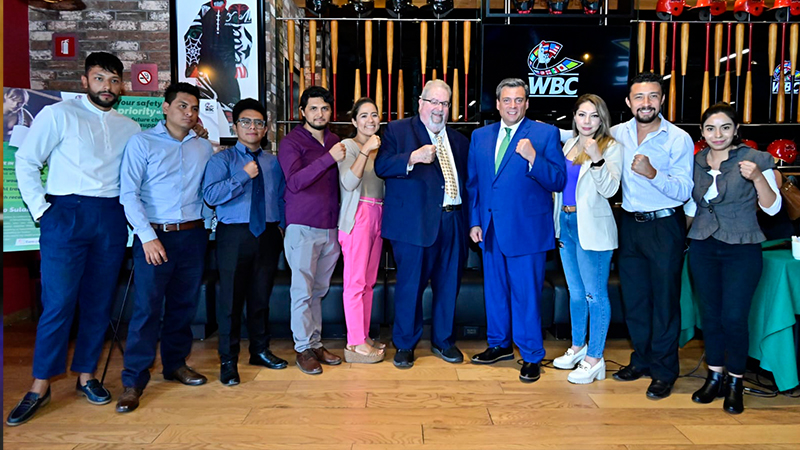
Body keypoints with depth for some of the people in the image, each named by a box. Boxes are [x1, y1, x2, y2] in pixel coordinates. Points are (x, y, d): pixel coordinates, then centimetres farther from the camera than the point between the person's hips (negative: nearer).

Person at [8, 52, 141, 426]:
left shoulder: (129, 128, 14)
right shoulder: (59, 115, 3)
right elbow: (26, 161, 0)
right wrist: (40, 209, -5)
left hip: (111, 218, 4)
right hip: (67, 213, -3)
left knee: (99, 302, 8)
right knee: (58, 302, -4)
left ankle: (86, 376, 21)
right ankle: (40, 387, 8)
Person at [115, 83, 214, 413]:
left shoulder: (204, 148, 12)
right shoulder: (142, 143, 0)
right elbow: (129, 194, -6)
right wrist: (148, 237, -14)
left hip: (192, 236, 4)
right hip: (155, 236, -4)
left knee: (184, 304, 12)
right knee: (147, 307, -7)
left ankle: (176, 363, 28)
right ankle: (133, 381, 3)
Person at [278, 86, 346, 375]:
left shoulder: (335, 142, 13)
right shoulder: (291, 142, -3)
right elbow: (294, 182, -18)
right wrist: (329, 158, -23)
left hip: (330, 229, 5)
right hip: (302, 228, -4)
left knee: (319, 290, 11)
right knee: (302, 291, 0)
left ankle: (316, 343, 21)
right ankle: (303, 348, 11)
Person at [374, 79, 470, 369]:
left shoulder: (459, 140, 18)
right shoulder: (398, 130, 3)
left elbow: (467, 180, 19)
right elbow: (381, 166, -9)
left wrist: (470, 221, 8)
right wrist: (413, 157, -24)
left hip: (453, 222, 5)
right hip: (414, 222, -5)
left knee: (448, 284, 11)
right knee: (410, 284, 2)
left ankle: (443, 341, 29)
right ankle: (405, 345, 19)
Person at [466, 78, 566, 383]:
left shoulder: (546, 133, -3)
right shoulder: (480, 136, 11)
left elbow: (558, 182, -8)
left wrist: (533, 158, -23)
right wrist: (474, 222, 8)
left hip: (526, 229, -5)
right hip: (490, 229, 5)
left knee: (526, 294, 0)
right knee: (494, 290, 16)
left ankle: (531, 357, 15)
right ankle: (499, 344, 33)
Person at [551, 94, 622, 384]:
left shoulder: (610, 148, -8)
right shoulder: (569, 144, 11)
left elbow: (610, 189, -18)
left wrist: (597, 159, -29)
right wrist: (558, 221, 17)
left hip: (592, 228, -7)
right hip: (565, 223, 7)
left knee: (595, 294, -1)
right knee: (576, 291, 17)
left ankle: (594, 358, 9)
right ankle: (578, 347, 31)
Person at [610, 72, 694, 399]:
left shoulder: (678, 139, -10)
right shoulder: (618, 133, 3)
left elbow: (684, 192, -15)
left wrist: (653, 173, -31)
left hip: (664, 226, -5)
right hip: (630, 224, 5)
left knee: (664, 299, 2)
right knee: (633, 297, 13)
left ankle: (664, 370, 16)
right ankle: (641, 360, 30)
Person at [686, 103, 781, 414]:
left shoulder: (755, 159, -6)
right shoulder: (695, 162, 5)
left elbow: (772, 208, -8)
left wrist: (758, 177, -23)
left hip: (741, 250, -3)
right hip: (703, 248, 4)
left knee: (734, 318, -5)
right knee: (711, 315, 10)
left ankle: (735, 383, 14)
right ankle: (714, 377, 24)